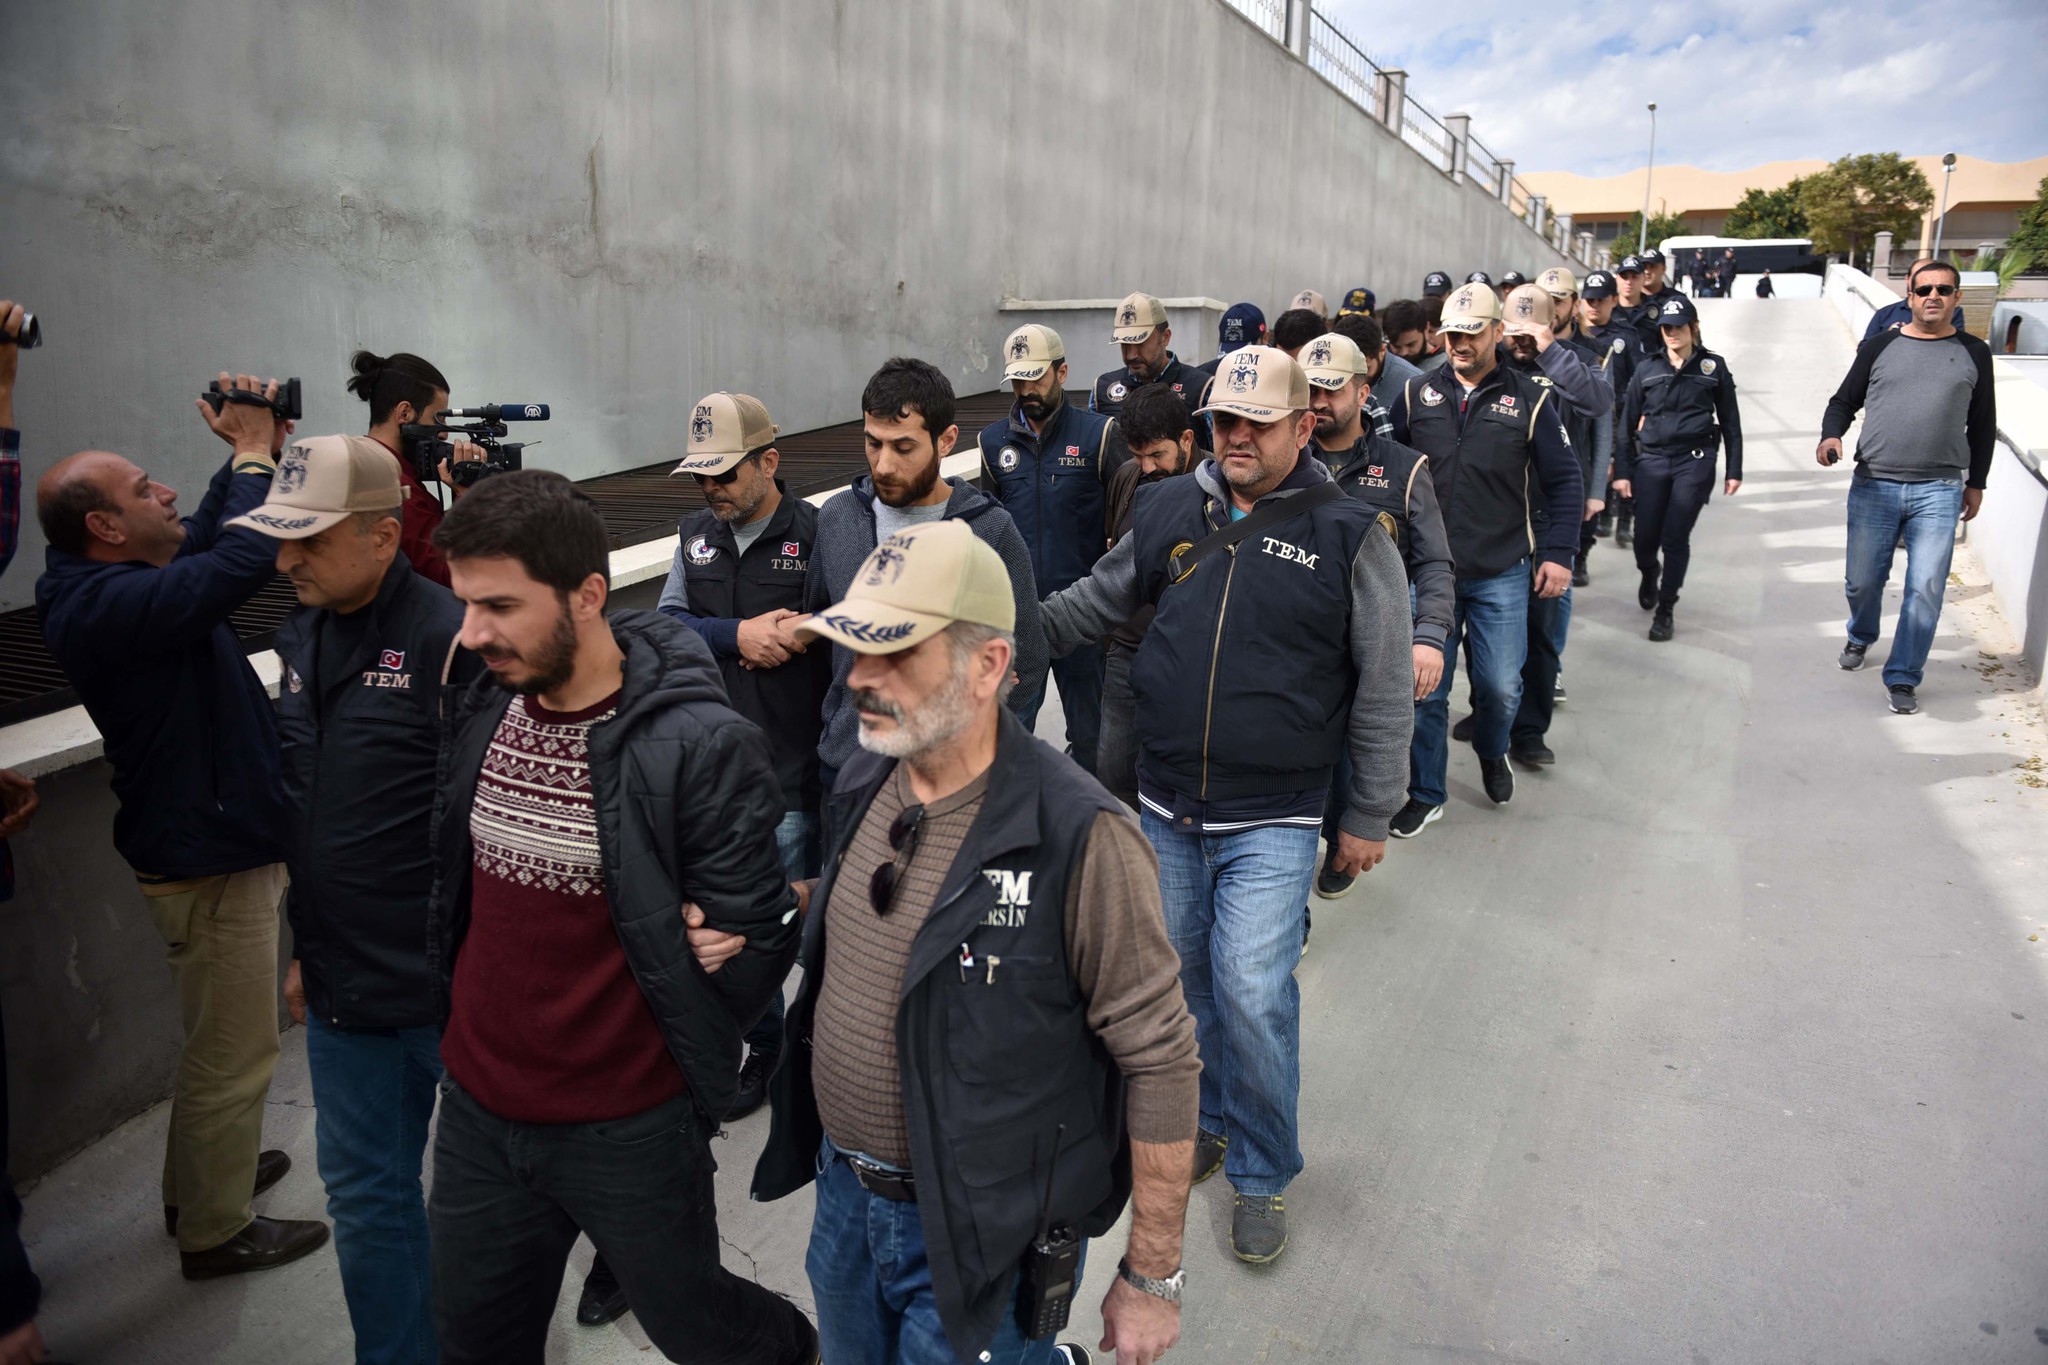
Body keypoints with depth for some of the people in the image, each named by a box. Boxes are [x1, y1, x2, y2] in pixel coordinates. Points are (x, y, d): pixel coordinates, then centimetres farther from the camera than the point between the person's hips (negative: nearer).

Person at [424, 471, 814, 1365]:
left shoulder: (700, 745, -23)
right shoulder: (479, 711, -3)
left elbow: (750, 947, -16)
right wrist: (454, 1025, 9)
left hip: (628, 1133, -5)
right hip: (475, 1111, 6)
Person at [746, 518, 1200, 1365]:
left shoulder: (1076, 837, -25)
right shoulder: (864, 786, -4)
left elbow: (1161, 1062, -20)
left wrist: (1151, 1279, -14)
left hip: (975, 1237, -7)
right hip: (844, 1196, 7)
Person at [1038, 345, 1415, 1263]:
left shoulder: (1350, 535, -7)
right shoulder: (1168, 511, 3)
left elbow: (1385, 692, -2)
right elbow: (1096, 602, 18)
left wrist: (1367, 818, -1)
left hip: (1274, 819, -4)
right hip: (1167, 808, 4)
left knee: (1252, 992, -9)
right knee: (1181, 975, 16)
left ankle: (1262, 1172, 17)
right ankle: (1202, 1120, 43)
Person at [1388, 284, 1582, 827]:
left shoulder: (1528, 399, 0)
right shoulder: (1417, 394, 3)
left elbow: (1564, 482, 3)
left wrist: (1559, 553, -4)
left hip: (1503, 573, -1)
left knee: (1501, 685, 5)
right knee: (1426, 686, 4)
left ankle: (1492, 754, 38)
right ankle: (1426, 793, 20)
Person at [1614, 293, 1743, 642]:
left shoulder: (1713, 367, 4)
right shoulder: (1647, 369, 6)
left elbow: (1730, 422, 8)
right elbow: (1628, 423, 8)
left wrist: (1734, 470, 5)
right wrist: (1623, 470, 4)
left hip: (1694, 462, -1)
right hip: (1651, 460, 1)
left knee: (1675, 538, -3)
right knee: (1645, 536, 0)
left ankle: (1665, 609, 13)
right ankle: (1649, 573, 37)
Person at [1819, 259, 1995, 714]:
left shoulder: (1973, 353, 9)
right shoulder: (1879, 347, 6)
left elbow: (1982, 423, 15)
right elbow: (1844, 401, 11)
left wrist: (1976, 482, 15)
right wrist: (1831, 434, -11)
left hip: (1939, 492, 0)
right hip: (1873, 486, 0)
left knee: (1926, 589, -4)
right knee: (1862, 579, 8)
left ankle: (1903, 677, 8)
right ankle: (1861, 637, 39)